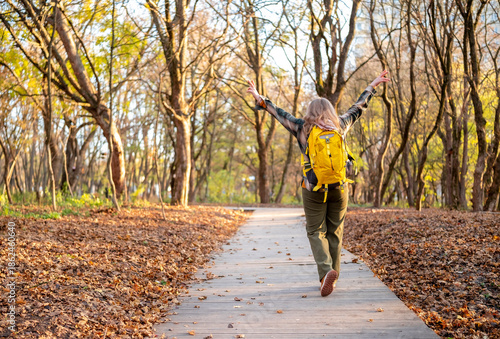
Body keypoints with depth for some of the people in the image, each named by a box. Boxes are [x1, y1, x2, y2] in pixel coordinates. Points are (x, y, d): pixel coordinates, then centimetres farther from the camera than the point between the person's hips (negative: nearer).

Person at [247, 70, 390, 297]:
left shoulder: (303, 128, -3)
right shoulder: (340, 126, 3)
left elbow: (280, 114, 4)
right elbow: (358, 107, 15)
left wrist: (259, 98, 13)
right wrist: (372, 86, 28)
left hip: (314, 189, -2)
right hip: (339, 188, 2)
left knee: (316, 232, 5)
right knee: (335, 232, 11)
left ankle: (326, 271, -17)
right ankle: (332, 277, 15)